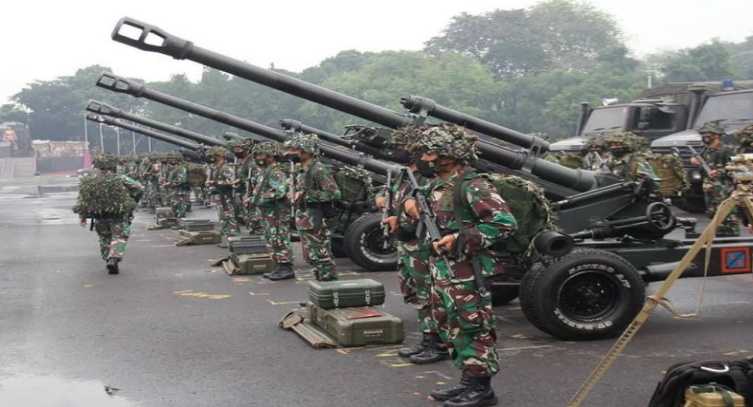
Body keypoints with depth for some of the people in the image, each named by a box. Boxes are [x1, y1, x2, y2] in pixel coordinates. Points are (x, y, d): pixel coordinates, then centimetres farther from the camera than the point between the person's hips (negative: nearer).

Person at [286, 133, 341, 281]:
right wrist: (296, 195, 9)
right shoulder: (302, 171, 14)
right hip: (304, 223, 10)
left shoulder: (319, 170, -16)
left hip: (316, 222, -10)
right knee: (311, 257, 15)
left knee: (322, 257, -5)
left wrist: (307, 195, -22)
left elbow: (334, 193, -22)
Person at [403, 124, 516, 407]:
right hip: (441, 269, 10)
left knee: (474, 328, 0)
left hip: (466, 272, -10)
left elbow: (505, 223, -22)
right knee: (450, 327, 16)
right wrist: (411, 202, 8)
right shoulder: (437, 184, 11)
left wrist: (460, 240, -23)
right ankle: (468, 381, 28)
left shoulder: (472, 185, -17)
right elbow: (430, 216, 32)